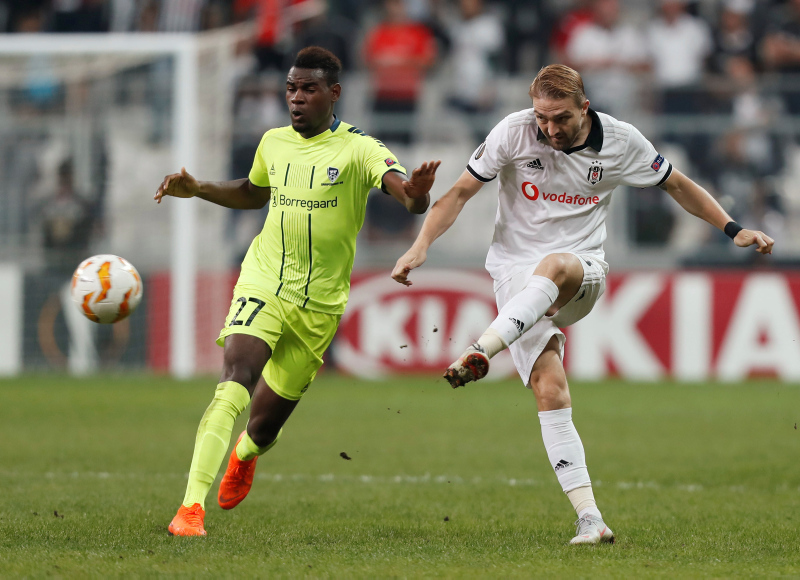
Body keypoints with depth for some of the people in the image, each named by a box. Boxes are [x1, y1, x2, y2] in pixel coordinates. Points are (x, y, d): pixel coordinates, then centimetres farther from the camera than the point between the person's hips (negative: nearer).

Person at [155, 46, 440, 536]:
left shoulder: (358, 149, -8)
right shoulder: (274, 143, 7)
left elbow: (404, 191, -25)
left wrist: (416, 195, -49)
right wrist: (197, 189, 13)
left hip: (319, 304, -1)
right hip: (263, 283, 1)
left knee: (265, 424, 10)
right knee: (235, 384, -25)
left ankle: (245, 455, 50)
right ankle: (192, 506, -30)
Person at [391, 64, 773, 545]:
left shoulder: (621, 141, -3)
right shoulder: (513, 133, -6)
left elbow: (677, 185, 13)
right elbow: (462, 192, 1)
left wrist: (733, 230, 7)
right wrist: (421, 245, -11)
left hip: (581, 274, 0)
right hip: (516, 274, 0)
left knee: (553, 267, -39)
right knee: (550, 388, -19)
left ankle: (480, 353, -50)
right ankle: (590, 519, -21)